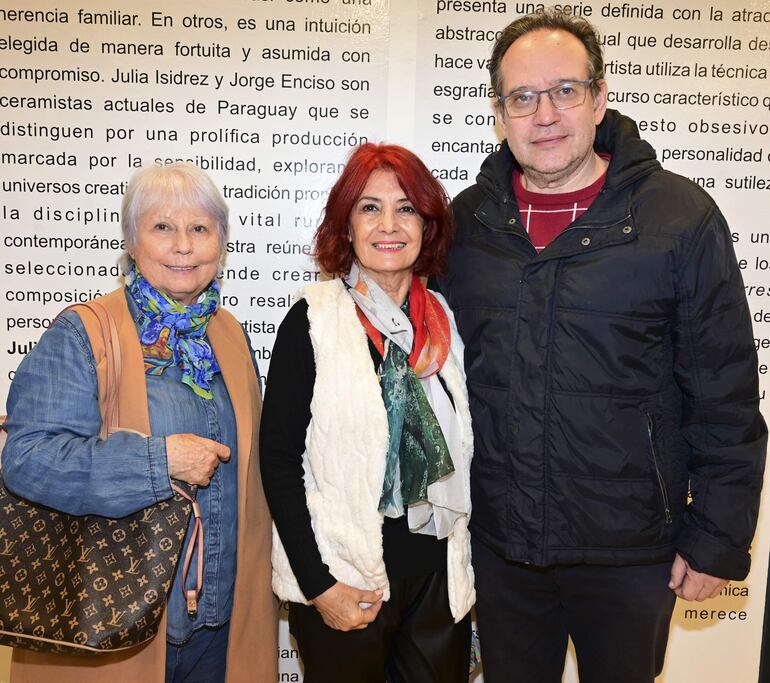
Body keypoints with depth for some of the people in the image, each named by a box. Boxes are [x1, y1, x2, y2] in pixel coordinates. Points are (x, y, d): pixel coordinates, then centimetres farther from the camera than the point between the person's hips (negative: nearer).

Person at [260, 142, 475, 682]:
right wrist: (319, 584, -13)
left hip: (439, 576, 4)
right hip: (344, 580, -4)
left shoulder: (445, 320, 3)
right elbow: (279, 459, -10)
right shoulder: (314, 320, -9)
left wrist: (466, 563, 8)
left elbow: (461, 453, 10)